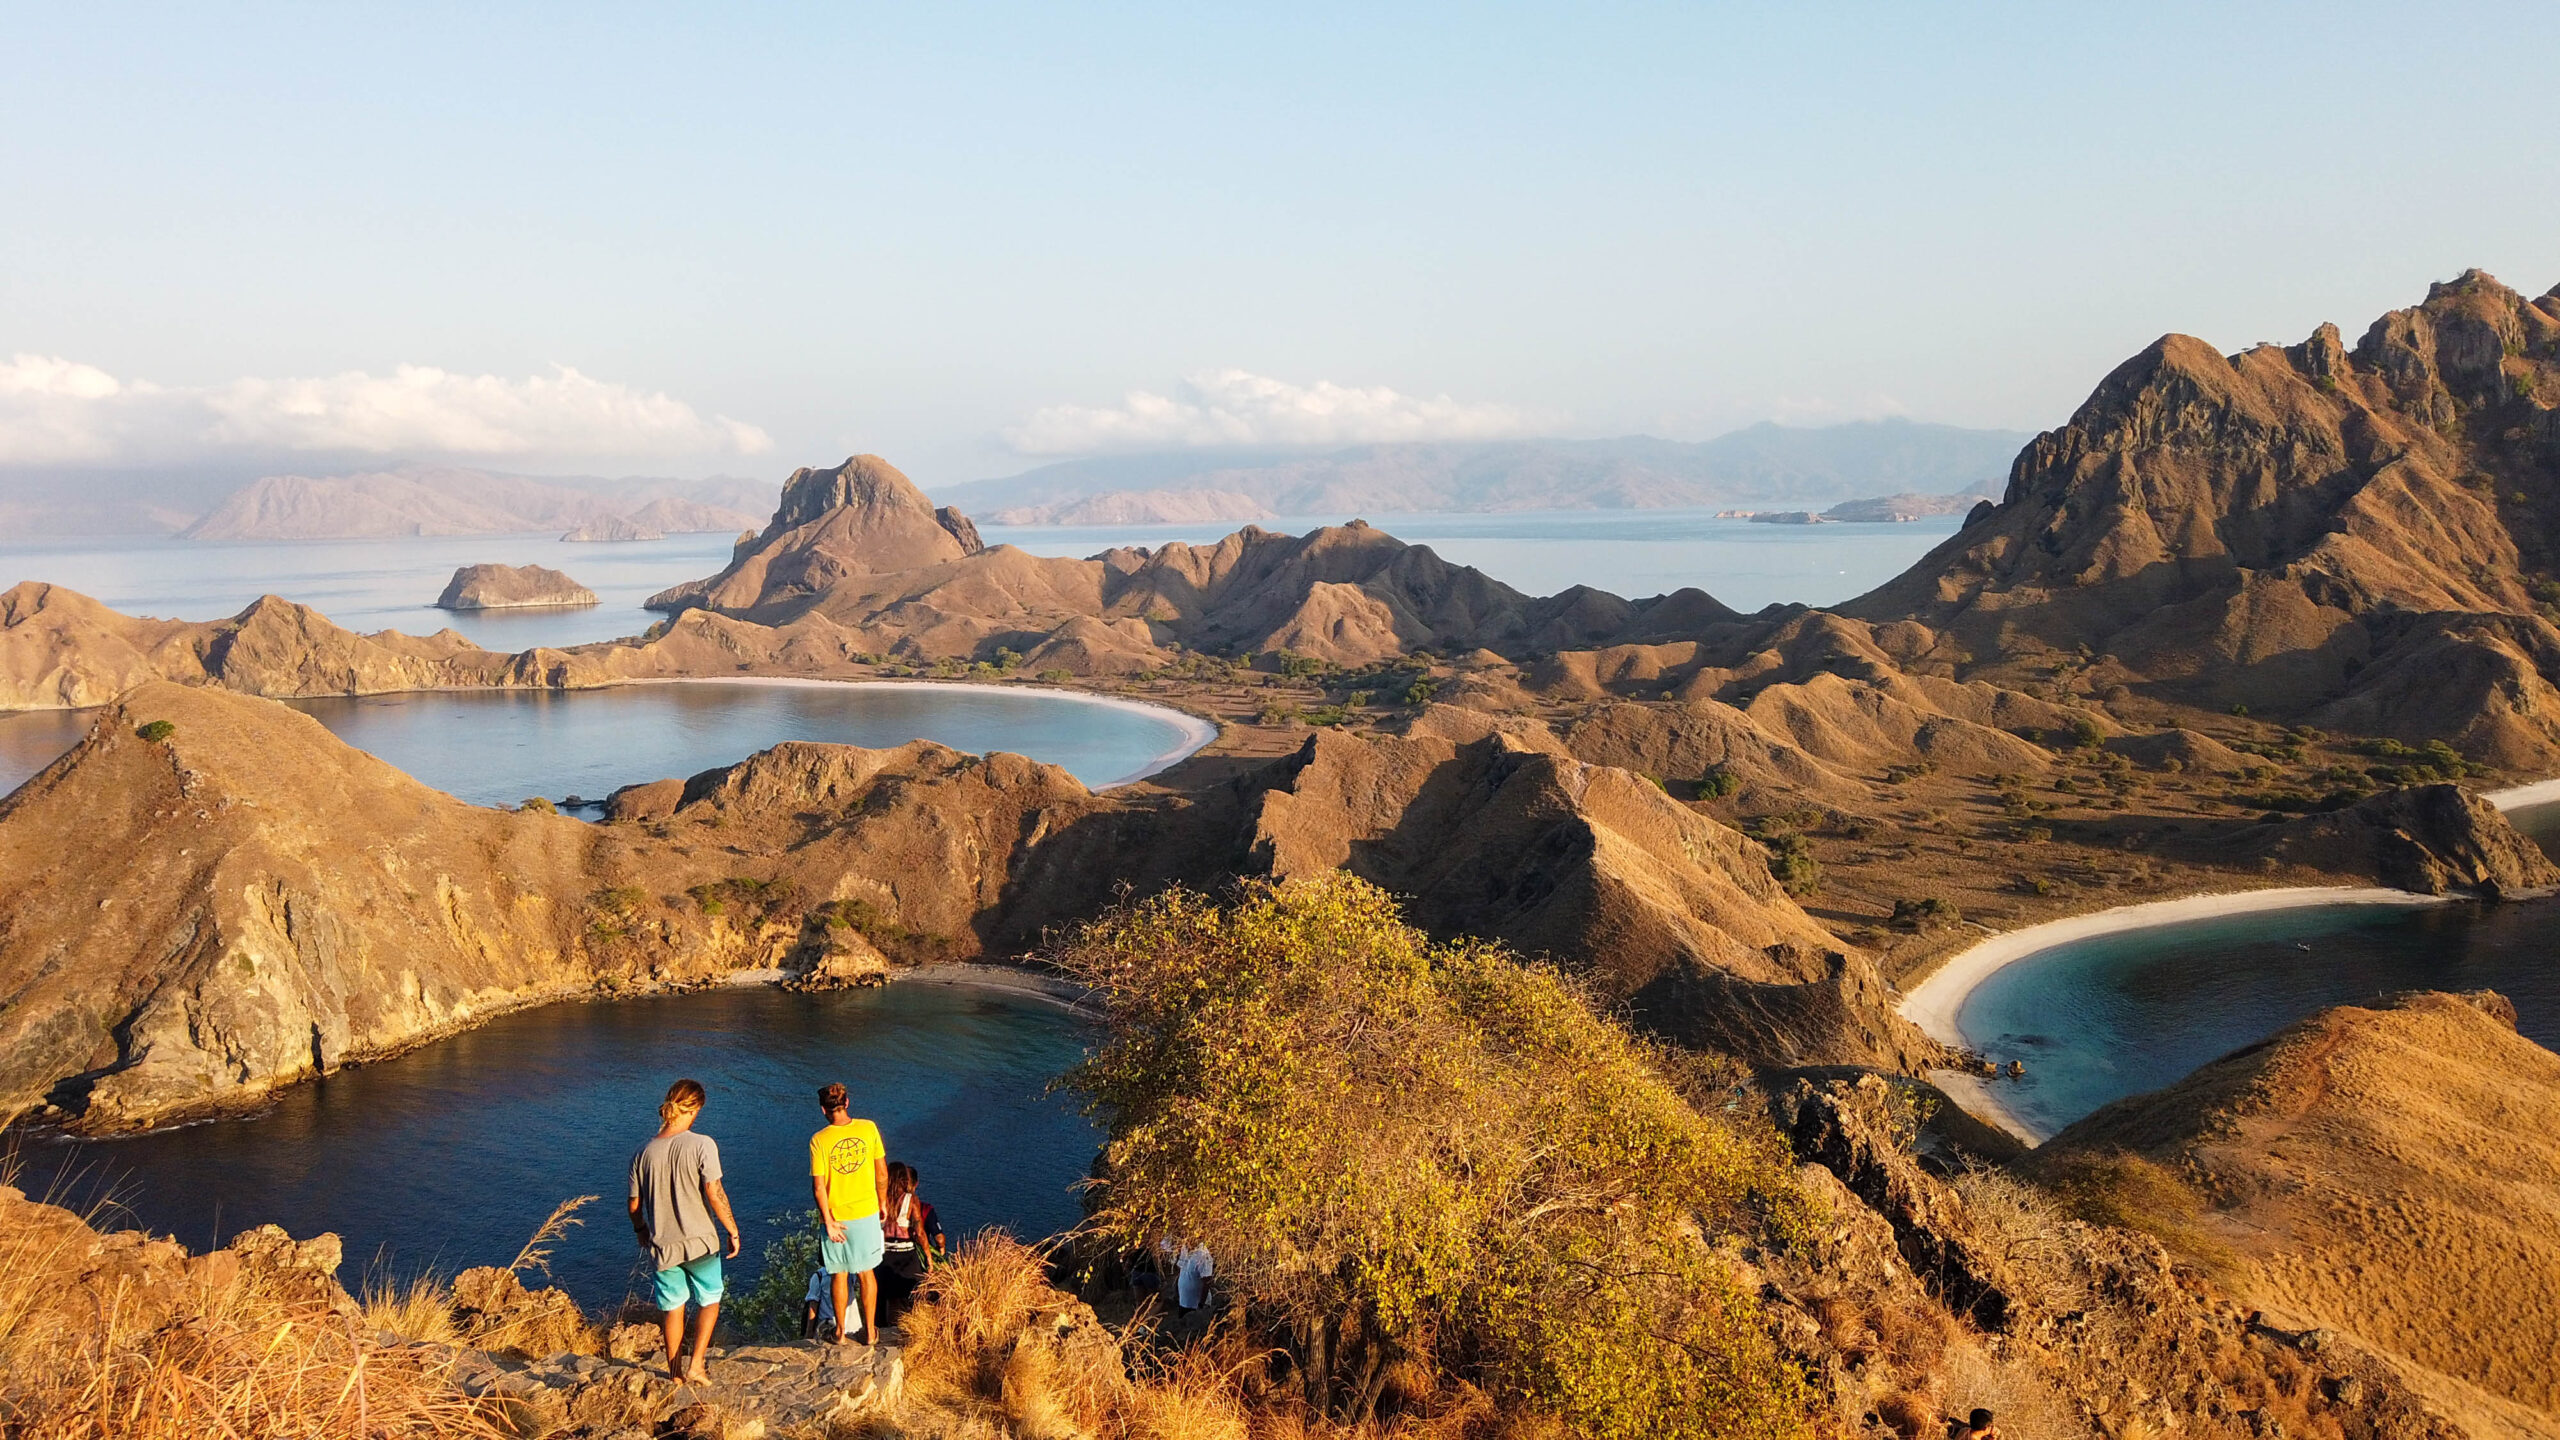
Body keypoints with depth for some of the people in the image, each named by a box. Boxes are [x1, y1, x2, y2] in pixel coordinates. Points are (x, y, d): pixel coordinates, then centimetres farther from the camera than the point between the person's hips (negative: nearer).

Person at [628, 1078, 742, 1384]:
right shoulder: (701, 1144, -15)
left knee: (672, 1308, 17)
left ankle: (675, 1374, 25)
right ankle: (696, 1365, 8)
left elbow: (634, 1205, 5)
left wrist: (642, 1233, 25)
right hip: (700, 1242, -3)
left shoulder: (644, 1153, -2)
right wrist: (733, 1231, -5)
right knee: (710, 1301, 17)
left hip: (662, 1245, 3)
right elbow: (714, 1194, -17)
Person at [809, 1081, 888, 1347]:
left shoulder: (818, 1140, -14)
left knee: (839, 1275, 14)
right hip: (867, 1213, 1)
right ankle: (870, 1331, 22)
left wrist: (828, 1221, -8)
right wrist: (882, 1201, 12)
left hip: (835, 1216, -1)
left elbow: (818, 1185, -14)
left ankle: (840, 1332, 24)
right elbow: (882, 1172, -2)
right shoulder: (868, 1129, -9)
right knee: (866, 1273, 15)